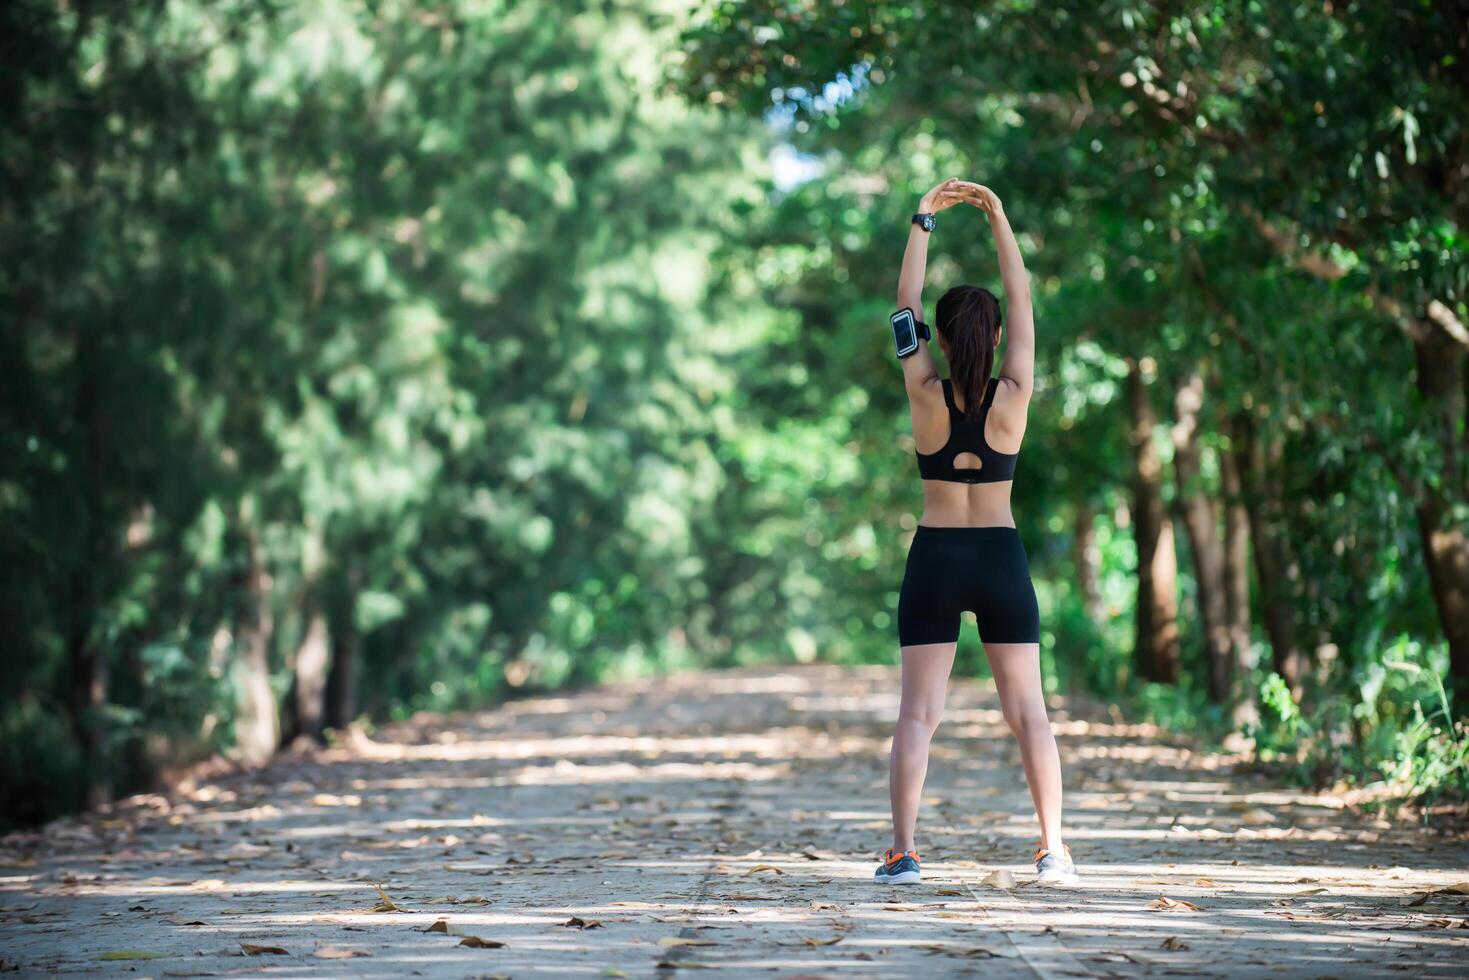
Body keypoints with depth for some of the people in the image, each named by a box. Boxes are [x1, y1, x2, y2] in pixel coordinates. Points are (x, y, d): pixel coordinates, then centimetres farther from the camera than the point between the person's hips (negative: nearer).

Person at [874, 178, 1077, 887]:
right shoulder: (1013, 396, -6)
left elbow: (905, 302, 1)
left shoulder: (926, 396, -7)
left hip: (935, 558, -1)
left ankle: (902, 852, -10)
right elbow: (1022, 299, 1)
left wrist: (923, 220, 4)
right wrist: (997, 216, 3)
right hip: (1001, 557, 1)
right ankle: (1053, 849, 4)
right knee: (1027, 710, 6)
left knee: (918, 712, -1)